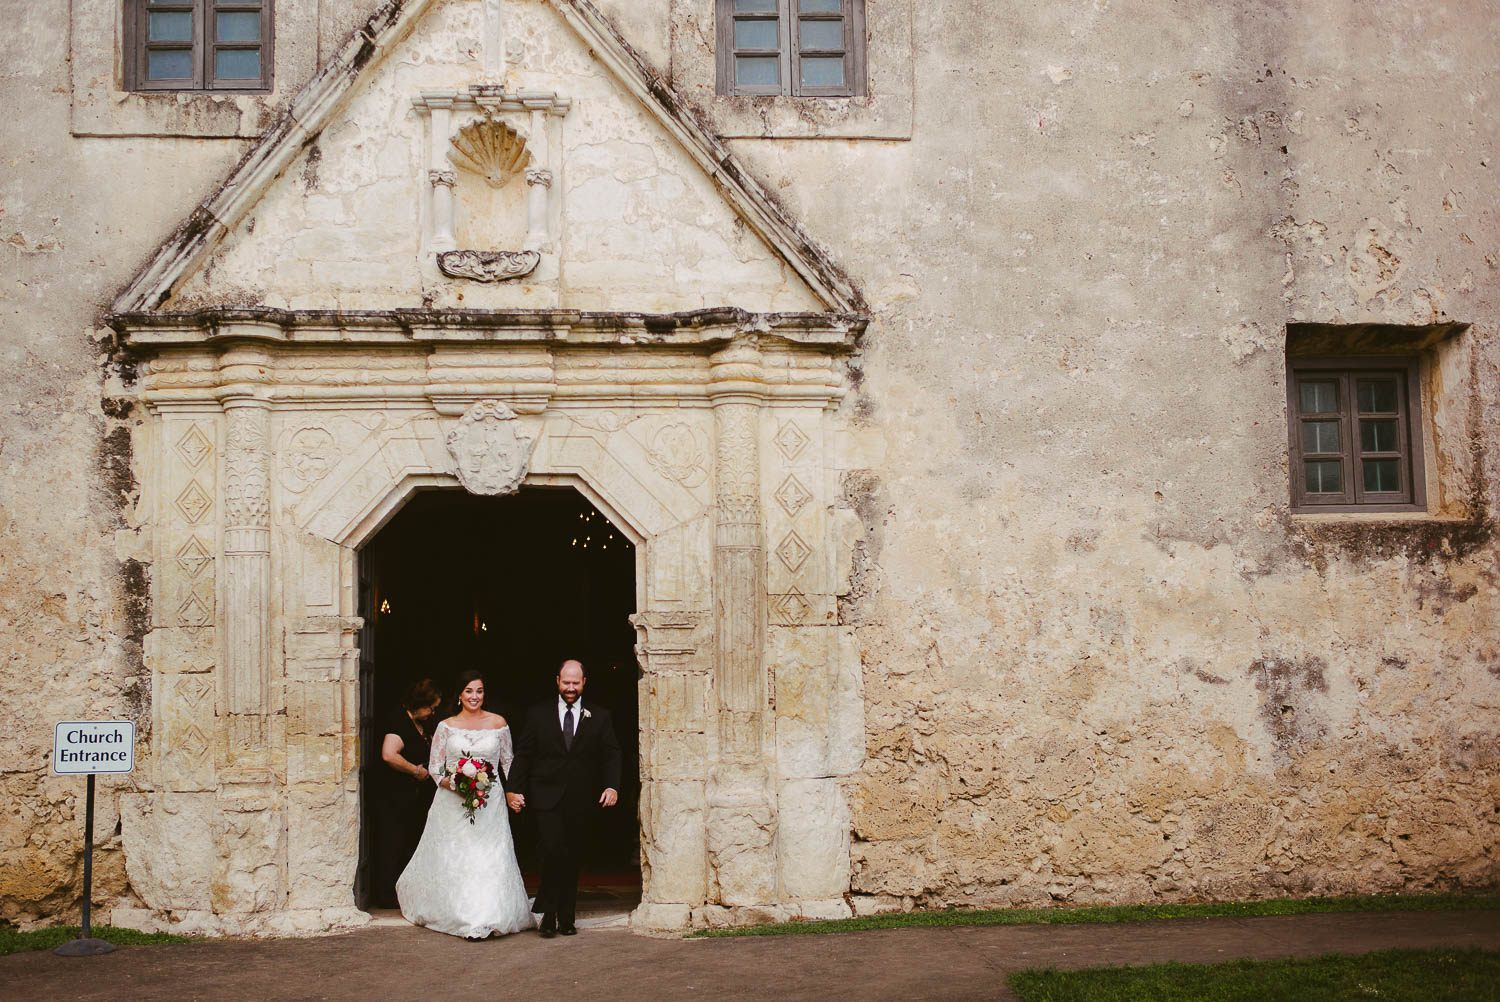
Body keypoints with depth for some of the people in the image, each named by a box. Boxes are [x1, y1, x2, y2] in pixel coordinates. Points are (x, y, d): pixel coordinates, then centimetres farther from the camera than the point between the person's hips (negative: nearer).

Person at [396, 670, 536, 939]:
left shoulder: (498, 723, 4)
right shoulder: (446, 726, 4)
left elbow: (508, 762, 12)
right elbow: (434, 765, 6)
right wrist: (449, 782, -11)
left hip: (489, 803, -1)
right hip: (452, 803, 1)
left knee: (489, 859, -8)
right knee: (452, 858, 2)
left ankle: (483, 919, -1)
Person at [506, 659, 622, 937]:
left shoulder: (600, 717, 9)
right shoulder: (537, 714, 7)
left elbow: (611, 755, 4)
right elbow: (523, 755, 6)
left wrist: (612, 786, -12)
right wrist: (515, 789, -4)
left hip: (582, 802, 2)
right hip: (547, 799, -1)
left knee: (572, 860, 7)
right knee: (554, 852, -15)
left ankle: (566, 918, 18)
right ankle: (549, 914, -1)